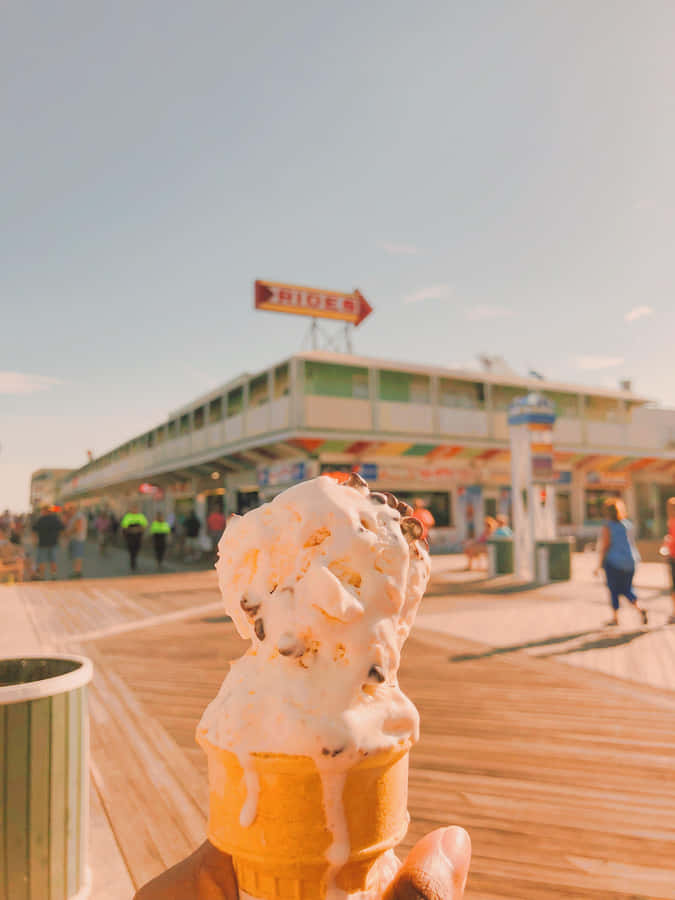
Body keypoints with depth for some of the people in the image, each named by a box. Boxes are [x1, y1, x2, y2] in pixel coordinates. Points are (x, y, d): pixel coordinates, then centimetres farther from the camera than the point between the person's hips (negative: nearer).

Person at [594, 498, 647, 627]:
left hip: (614, 562, -5)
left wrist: (599, 565, -8)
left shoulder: (607, 527, -13)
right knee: (627, 589, 16)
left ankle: (615, 618, 13)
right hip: (629, 562, 5)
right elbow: (631, 543, 8)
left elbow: (604, 547, -13)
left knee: (614, 590, 8)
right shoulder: (628, 524, 2)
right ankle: (640, 609, -5)